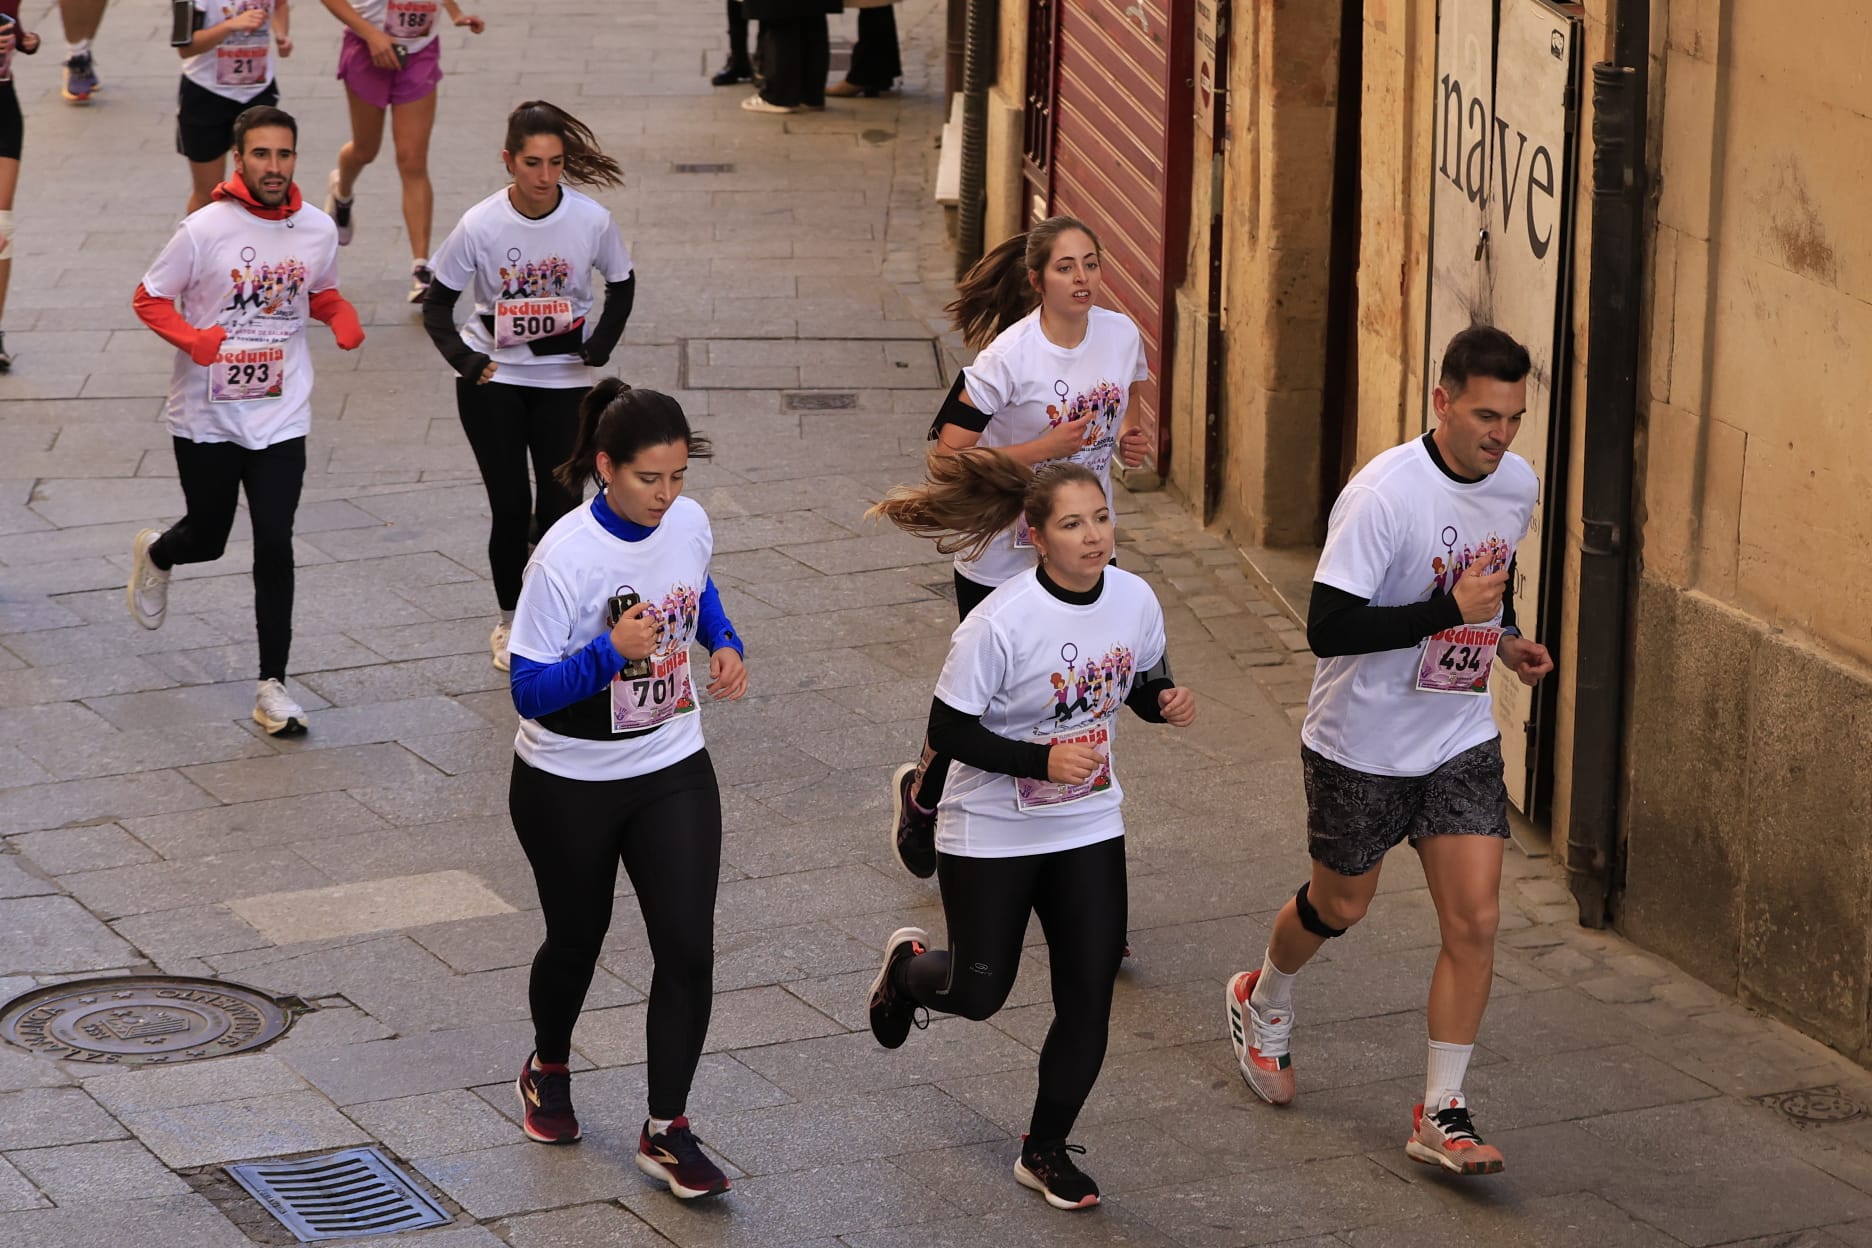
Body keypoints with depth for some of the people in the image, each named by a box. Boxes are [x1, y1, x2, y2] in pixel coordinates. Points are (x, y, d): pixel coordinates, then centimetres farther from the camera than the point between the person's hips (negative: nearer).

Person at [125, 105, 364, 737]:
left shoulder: (318, 229, -3)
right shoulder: (206, 229, -14)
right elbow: (150, 298, -6)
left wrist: (343, 319, -7)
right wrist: (192, 338, -25)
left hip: (281, 417, 2)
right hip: (206, 416, -2)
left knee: (274, 548, -3)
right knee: (207, 537, 13)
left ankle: (271, 688, 4)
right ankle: (156, 554, 51)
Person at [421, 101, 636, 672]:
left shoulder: (591, 220, -13)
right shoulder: (481, 225, -16)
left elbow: (621, 283, 5)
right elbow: (438, 303, -4)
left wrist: (600, 343, -9)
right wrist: (464, 358, -18)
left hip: (564, 380, 1)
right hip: (493, 380, -1)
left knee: (560, 508, 0)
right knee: (511, 508, 1)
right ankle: (509, 621, 21)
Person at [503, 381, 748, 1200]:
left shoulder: (689, 524, -8)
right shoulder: (566, 558, -25)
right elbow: (529, 691, -21)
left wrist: (723, 643, -3)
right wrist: (614, 652, -36)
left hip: (673, 772, 4)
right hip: (569, 787, -4)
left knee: (688, 949, -5)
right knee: (577, 938, 16)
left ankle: (665, 1133, 8)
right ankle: (548, 1071, 47)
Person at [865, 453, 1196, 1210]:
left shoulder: (1135, 600, -8)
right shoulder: (1000, 623, -24)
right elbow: (949, 730, -19)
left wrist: (1166, 700, -13)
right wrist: (1041, 760, -30)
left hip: (1088, 830, 4)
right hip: (991, 835, -4)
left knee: (1089, 999, 2)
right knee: (978, 994, 7)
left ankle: (1046, 1152, 21)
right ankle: (908, 967, 44)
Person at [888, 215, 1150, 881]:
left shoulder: (1121, 334, -4)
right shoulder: (1010, 356, -22)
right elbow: (948, 454, -21)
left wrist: (1126, 438, -7)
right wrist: (1045, 447, -27)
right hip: (1003, 558, -5)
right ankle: (921, 793, 38)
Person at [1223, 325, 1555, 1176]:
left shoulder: (1519, 485, -3)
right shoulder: (1384, 494, -26)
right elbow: (1328, 628, -29)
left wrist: (1506, 636, 2)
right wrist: (1451, 611, -31)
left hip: (1462, 739, 5)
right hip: (1362, 744, -5)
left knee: (1474, 921, -5)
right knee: (1339, 905, 15)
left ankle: (1441, 1113, 5)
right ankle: (1263, 1002, 48)